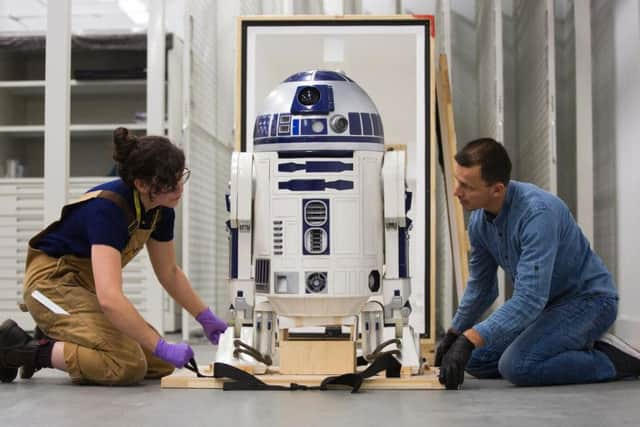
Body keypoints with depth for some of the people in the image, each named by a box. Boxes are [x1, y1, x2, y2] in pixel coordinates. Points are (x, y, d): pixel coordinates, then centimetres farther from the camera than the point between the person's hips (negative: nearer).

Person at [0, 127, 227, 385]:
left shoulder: (161, 210, -6)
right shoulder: (108, 209, -31)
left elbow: (169, 272, 11)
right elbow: (109, 297, -41)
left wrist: (207, 319, 8)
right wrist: (162, 348, -37)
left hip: (88, 285, 9)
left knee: (161, 365, -1)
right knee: (128, 365, -27)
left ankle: (56, 339, 11)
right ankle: (23, 349, -10)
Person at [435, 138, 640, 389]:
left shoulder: (537, 213, -32)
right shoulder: (480, 219, -5)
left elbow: (530, 298, -38)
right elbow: (480, 286, 12)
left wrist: (469, 340, -41)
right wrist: (453, 335, 16)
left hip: (587, 300, -9)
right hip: (547, 303, 9)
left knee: (516, 366, -28)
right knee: (476, 360, 3)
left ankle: (615, 359, -8)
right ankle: (577, 348, 13)